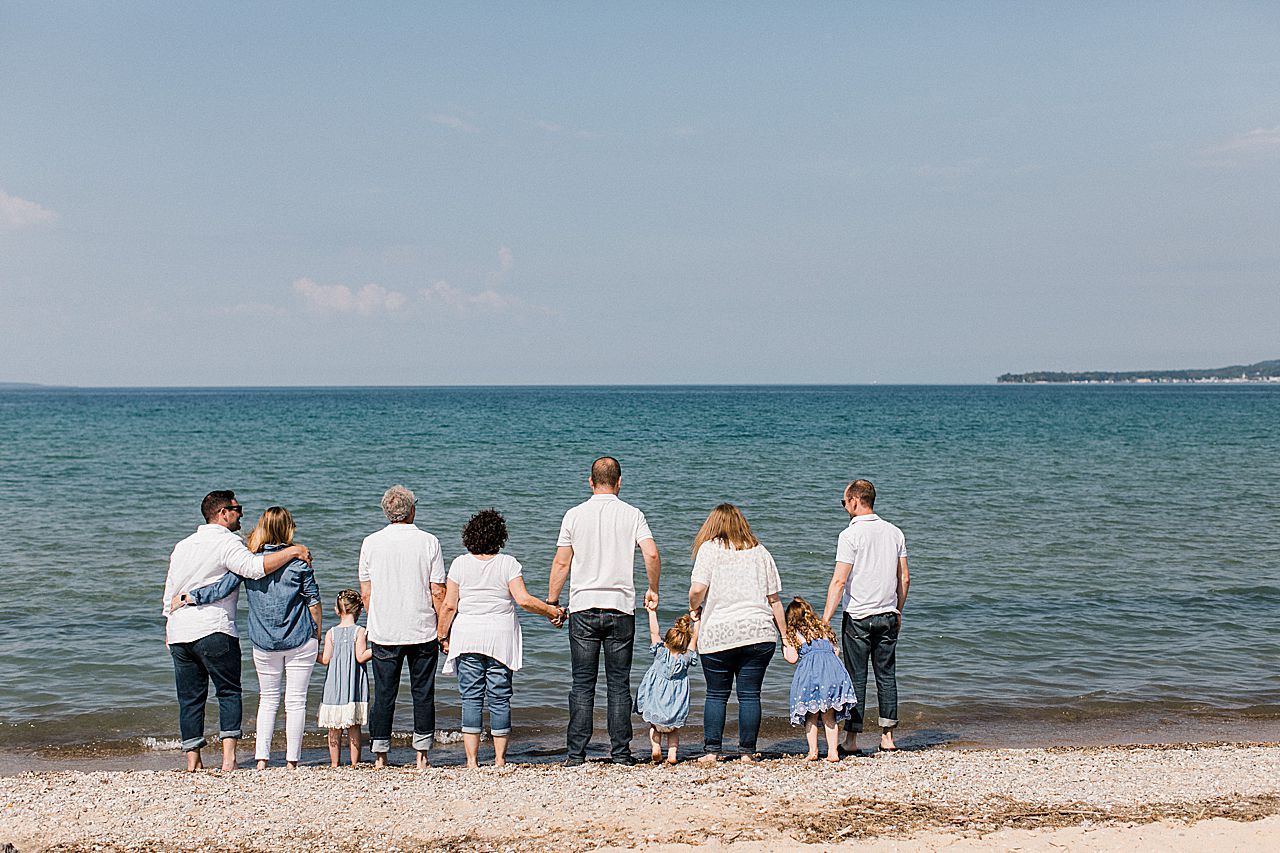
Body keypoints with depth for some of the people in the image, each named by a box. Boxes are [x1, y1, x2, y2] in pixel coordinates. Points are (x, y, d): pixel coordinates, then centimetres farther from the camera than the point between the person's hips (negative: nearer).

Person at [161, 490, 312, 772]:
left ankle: (193, 760, 8)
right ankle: (228, 758, -7)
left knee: (190, 697, 10)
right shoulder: (226, 542, -5)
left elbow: (169, 593, 23)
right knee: (229, 692, 3)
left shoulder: (182, 545, 20)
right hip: (213, 630, -7)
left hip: (178, 632, 7)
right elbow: (255, 567, -23)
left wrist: (169, 632, 29)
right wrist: (292, 552, -16)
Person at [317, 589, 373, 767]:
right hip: (354, 687, -2)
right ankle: (354, 762, 5)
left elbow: (326, 659, -2)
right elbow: (361, 657, -13)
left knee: (334, 728, 7)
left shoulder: (331, 633, 1)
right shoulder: (360, 632, -6)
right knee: (354, 726, 4)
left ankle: (334, 763, 11)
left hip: (334, 686, 2)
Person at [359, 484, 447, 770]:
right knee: (423, 693, 7)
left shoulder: (371, 543, 0)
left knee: (384, 694, 7)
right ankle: (421, 756, 8)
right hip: (423, 632, -1)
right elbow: (438, 592, -5)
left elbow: (365, 593, 3)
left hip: (383, 634, 1)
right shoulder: (428, 542, -5)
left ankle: (380, 757, 10)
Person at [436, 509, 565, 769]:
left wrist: (443, 635, 10)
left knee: (471, 698, 3)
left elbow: (449, 605, -1)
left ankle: (471, 759, -1)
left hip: (467, 636, 1)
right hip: (501, 638, -1)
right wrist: (550, 611, 1)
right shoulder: (509, 564, -4)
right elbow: (523, 600, -12)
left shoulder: (460, 564, -1)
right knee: (500, 698, 5)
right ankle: (499, 759, 8)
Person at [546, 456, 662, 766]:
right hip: (621, 609, 0)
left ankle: (576, 754, 1)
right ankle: (621, 753, 6)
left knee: (582, 685, 3)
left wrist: (552, 601, 10)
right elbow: (652, 555, -10)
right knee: (619, 685, 6)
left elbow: (561, 563, 1)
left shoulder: (574, 516, 1)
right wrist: (653, 590, 5)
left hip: (583, 609, 0)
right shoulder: (632, 515, 0)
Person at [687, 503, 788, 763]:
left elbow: (697, 589, -10)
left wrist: (694, 608, 11)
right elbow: (774, 599, 11)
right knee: (750, 694, 5)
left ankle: (711, 751, 6)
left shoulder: (709, 548, 2)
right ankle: (747, 752, 5)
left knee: (716, 694, 7)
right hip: (759, 634, 2)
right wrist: (785, 636, 16)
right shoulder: (760, 552, 13)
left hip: (718, 634, -2)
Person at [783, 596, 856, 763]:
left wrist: (785, 647, 22)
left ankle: (813, 751, 0)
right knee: (829, 717, 11)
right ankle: (833, 752, 5)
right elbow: (836, 651, 21)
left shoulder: (794, 635, 10)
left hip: (810, 672, -4)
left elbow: (792, 659, 3)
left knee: (811, 716, 6)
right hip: (833, 668, 4)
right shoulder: (823, 629, 23)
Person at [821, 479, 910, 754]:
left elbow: (839, 581, -16)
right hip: (888, 615, 5)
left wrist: (825, 620, -14)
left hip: (858, 617, -5)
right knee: (887, 675, 10)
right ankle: (887, 737, 11)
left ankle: (851, 738, 4)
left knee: (856, 678, 1)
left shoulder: (850, 535, -12)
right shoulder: (895, 533, 6)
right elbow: (904, 579, 9)